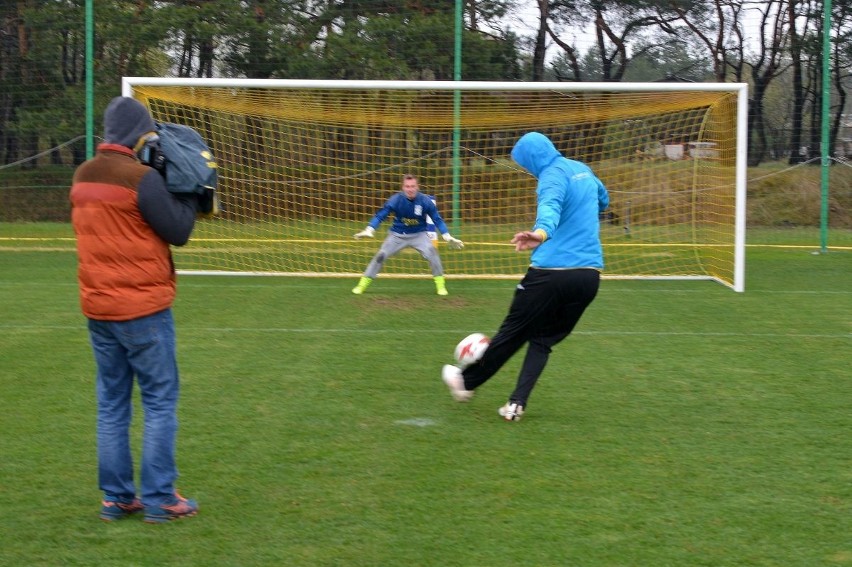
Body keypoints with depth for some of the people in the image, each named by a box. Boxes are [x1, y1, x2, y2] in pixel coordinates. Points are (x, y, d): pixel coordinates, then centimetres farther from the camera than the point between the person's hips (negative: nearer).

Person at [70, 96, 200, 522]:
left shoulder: (82, 176, 8)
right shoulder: (140, 177, -15)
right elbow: (178, 231, -10)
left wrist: (172, 193, 10)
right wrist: (191, 192, 4)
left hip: (97, 308, 7)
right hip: (143, 309, -7)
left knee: (111, 404, 11)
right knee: (160, 402, 2)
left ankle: (116, 498, 13)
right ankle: (159, 499, 2)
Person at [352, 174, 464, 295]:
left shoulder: (425, 201, -18)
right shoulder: (396, 200, -19)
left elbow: (437, 220, -11)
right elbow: (380, 216, -15)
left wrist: (447, 237, -19)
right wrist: (369, 230, -27)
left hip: (419, 235, 0)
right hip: (397, 235, 0)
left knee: (432, 253, -22)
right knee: (380, 256, -7)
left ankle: (440, 286, -9)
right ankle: (362, 285, 4)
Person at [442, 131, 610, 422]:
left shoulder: (553, 176, -10)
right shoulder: (582, 169, 15)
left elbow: (550, 207, -34)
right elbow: (603, 200, 37)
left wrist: (541, 233, -55)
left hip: (552, 273, -7)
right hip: (589, 275, 7)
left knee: (512, 333, 10)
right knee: (544, 339, 15)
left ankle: (467, 382, 27)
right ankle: (517, 404, 3)